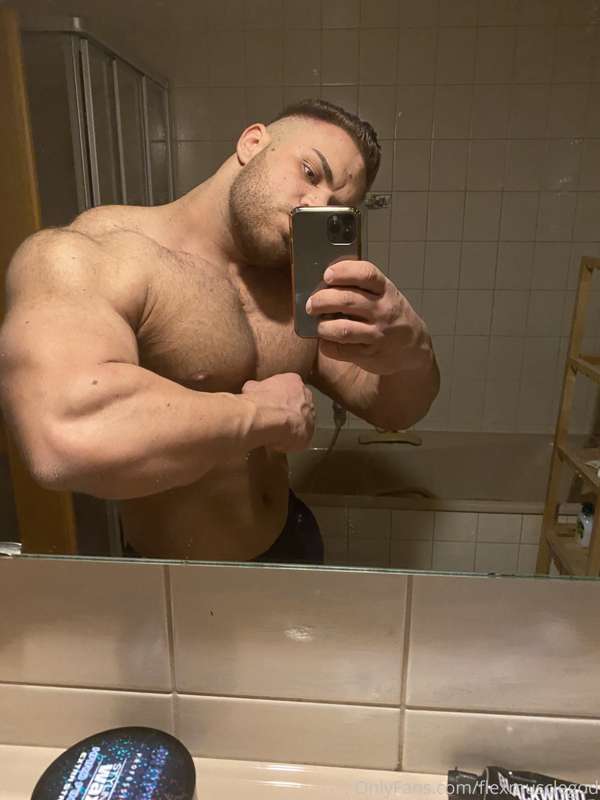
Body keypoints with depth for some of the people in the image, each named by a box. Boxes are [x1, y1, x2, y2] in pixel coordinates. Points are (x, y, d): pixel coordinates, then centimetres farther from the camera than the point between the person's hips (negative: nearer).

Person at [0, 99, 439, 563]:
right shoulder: (83, 256, -23)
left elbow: (394, 411, -1)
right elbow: (69, 436, -43)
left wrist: (409, 351, -24)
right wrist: (266, 415, -28)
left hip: (291, 541, 6)